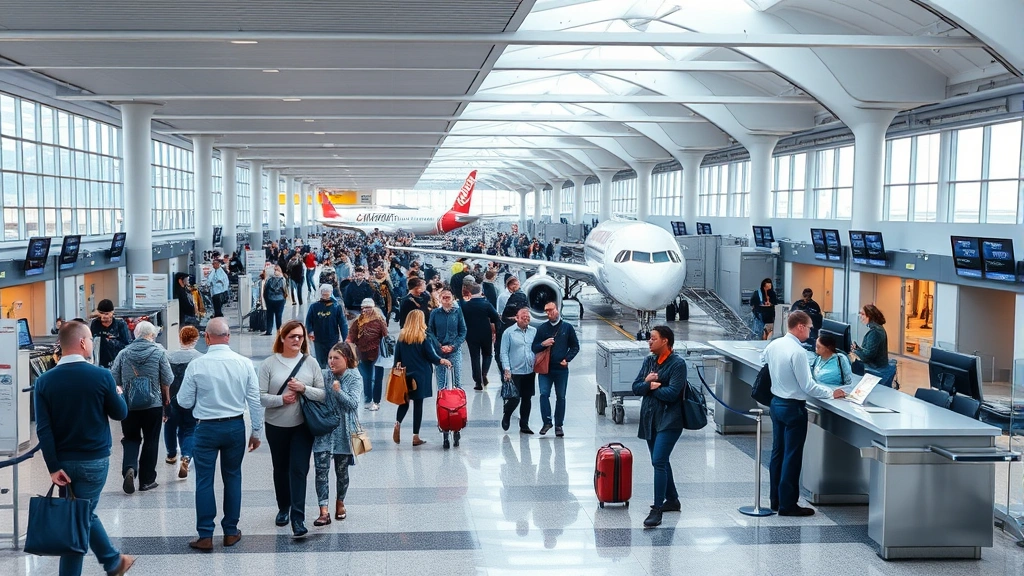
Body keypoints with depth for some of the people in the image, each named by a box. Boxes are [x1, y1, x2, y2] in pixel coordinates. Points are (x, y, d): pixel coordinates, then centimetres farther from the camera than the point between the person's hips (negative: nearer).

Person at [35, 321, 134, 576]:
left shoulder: (44, 380, -5)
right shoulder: (101, 376, -12)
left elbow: (43, 428, -9)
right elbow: (120, 414, 0)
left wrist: (53, 466, -8)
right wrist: (118, 394, 19)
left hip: (63, 461, 3)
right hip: (94, 459, -3)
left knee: (81, 513, 20)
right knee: (79, 519, 4)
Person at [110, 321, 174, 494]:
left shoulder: (123, 353, -1)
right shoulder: (159, 351, -6)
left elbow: (113, 378, 2)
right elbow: (167, 379, -5)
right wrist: (166, 396, 13)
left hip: (128, 404, 2)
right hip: (153, 404, -2)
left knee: (131, 439, 14)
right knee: (151, 441, 9)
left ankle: (129, 468, -10)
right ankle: (147, 480, 13)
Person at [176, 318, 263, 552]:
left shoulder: (196, 365, -12)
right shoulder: (244, 363, -6)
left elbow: (184, 402, -5)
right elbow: (255, 400, -3)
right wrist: (256, 431, 7)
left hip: (206, 428, -2)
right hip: (235, 427, 2)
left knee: (204, 481, 6)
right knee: (232, 477, 15)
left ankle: (205, 536, 9)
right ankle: (231, 532, 22)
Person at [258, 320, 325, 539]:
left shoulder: (311, 363, -1)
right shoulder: (269, 364, -6)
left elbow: (323, 394, -3)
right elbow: (260, 397, -8)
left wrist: (304, 389, -19)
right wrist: (281, 399, -23)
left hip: (303, 425, -1)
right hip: (276, 426, 1)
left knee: (298, 470, -7)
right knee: (281, 469, 15)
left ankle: (298, 519, -5)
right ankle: (283, 508, 36)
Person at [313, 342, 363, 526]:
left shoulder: (355, 378, -4)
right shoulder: (324, 375, 1)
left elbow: (352, 403, -13)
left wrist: (338, 391, -26)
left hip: (343, 431, -1)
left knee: (342, 470, 12)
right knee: (321, 469, -8)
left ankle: (340, 503, 34)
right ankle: (324, 511, -9)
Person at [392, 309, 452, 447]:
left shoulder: (401, 336, 1)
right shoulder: (422, 337, -9)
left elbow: (397, 356, 5)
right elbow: (431, 356, -5)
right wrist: (442, 361, 12)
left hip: (405, 375, 3)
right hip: (420, 375, -3)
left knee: (404, 401, 16)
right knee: (418, 403, 2)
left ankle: (398, 423, -10)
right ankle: (415, 437, 4)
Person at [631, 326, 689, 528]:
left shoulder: (677, 363, -10)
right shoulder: (649, 361, 10)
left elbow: (672, 393, -19)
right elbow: (636, 387, 5)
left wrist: (650, 387, -6)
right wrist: (648, 383, -15)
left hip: (669, 420, -8)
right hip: (650, 418, 8)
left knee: (659, 462, -15)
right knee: (661, 462, 17)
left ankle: (657, 510, -13)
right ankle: (672, 500, 32)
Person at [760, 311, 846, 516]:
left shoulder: (773, 345, 2)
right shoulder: (797, 352, -21)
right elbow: (808, 386, -20)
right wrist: (831, 393, -9)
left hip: (776, 403, 8)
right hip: (793, 407, -8)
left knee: (778, 452, 15)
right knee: (792, 456, 0)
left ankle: (776, 499, 24)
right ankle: (787, 505, 5)